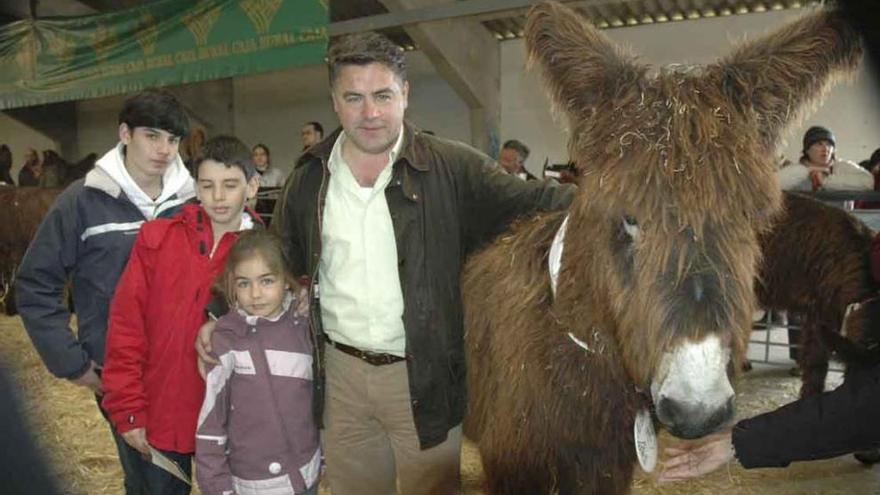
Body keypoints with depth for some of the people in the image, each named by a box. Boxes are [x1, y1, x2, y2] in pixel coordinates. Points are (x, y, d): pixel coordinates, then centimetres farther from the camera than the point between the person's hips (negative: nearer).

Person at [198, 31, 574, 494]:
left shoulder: (453, 167, -9)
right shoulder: (309, 178, 3)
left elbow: (529, 204, -12)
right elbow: (275, 261, 14)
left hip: (424, 377, -3)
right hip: (339, 375, 3)